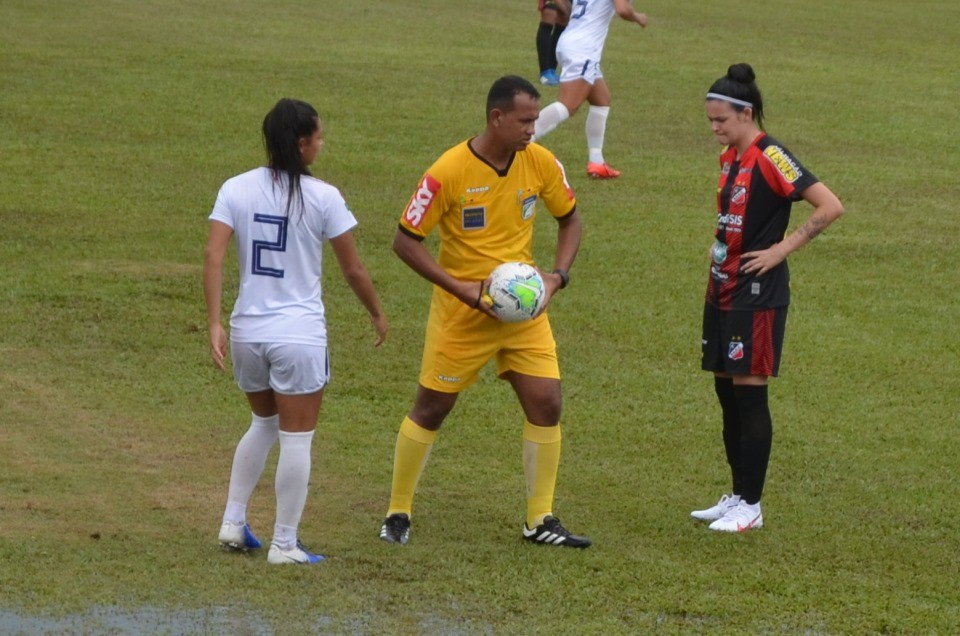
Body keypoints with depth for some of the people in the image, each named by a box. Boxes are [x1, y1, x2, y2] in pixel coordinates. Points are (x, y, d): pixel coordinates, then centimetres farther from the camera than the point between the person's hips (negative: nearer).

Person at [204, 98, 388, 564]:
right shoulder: (323, 197, -8)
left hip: (247, 332, 4)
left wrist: (214, 324, -9)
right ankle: (284, 544, 6)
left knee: (263, 424, 25)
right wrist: (377, 315, 14)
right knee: (296, 438, 4)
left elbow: (213, 257, -9)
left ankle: (232, 523, 21)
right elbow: (354, 270, -2)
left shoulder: (236, 190, 0)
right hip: (299, 335, -4)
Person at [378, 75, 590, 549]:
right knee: (431, 408, 5)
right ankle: (397, 513, 19)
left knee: (546, 404, -3)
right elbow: (405, 241, -14)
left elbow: (569, 219, 10)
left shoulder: (541, 163, -7)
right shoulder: (448, 172, -20)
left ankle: (540, 521, 9)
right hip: (461, 313, -4)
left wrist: (558, 275, -6)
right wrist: (460, 288, -21)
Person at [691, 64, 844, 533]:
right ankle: (738, 496, 21)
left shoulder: (770, 158, -15)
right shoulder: (729, 157, 10)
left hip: (757, 295, -9)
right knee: (727, 394, 12)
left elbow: (830, 207, -20)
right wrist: (720, 246, 10)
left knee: (749, 396, -4)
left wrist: (782, 249, -17)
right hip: (723, 291, 9)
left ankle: (751, 507, 2)